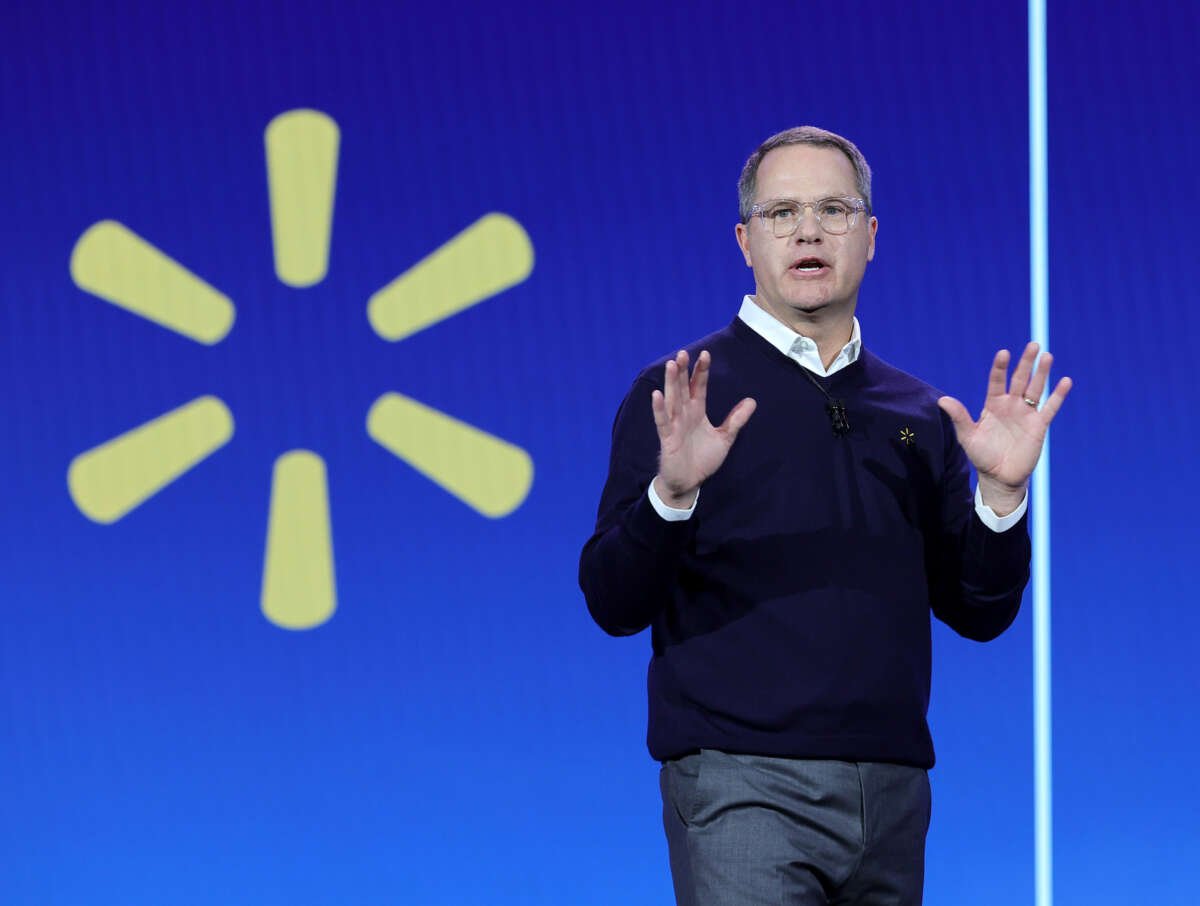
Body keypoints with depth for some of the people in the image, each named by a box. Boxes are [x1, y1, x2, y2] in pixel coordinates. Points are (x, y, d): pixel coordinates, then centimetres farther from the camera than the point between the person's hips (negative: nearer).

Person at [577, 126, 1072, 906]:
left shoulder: (918, 413, 15)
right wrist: (671, 491, -22)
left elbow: (979, 613, 13)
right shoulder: (678, 395, 2)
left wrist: (1001, 491, -3)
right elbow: (614, 604, -5)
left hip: (892, 789, 5)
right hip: (742, 785, -5)